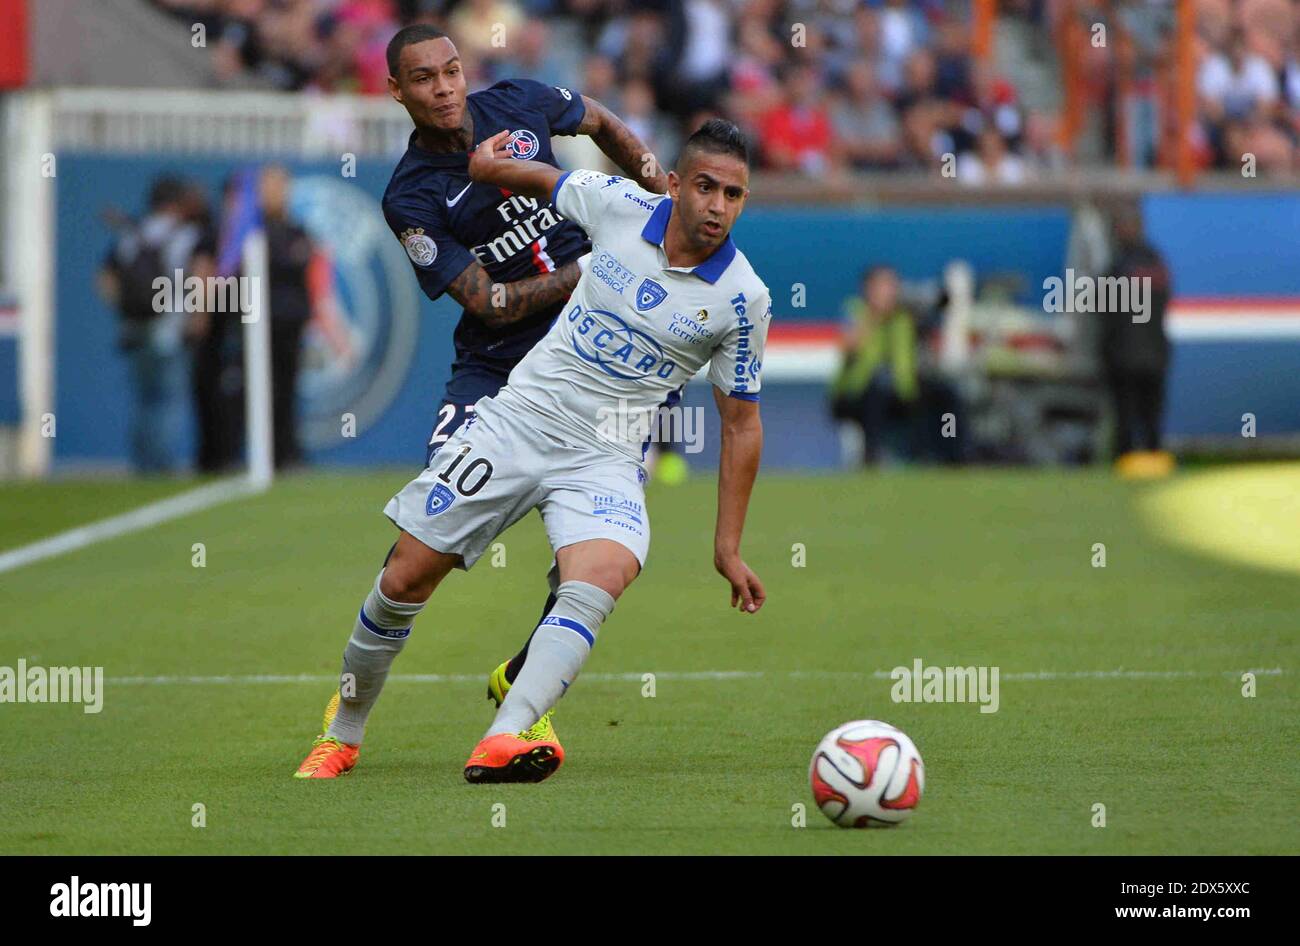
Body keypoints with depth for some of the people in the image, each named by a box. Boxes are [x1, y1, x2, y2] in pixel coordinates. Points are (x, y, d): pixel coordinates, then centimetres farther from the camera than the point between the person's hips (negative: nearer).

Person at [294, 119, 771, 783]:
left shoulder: (742, 297, -8)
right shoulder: (619, 205, -5)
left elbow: (741, 422, 1)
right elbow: (545, 180, 21)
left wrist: (728, 549, 2)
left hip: (605, 460, -2)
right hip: (516, 420, 2)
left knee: (603, 574, -33)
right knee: (404, 580, 0)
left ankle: (503, 740, -45)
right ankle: (342, 737, 22)